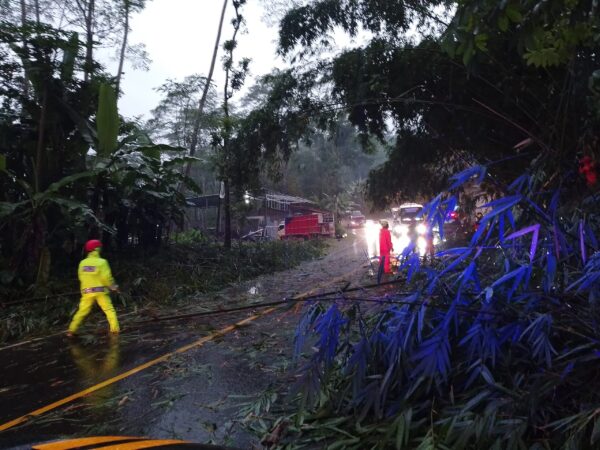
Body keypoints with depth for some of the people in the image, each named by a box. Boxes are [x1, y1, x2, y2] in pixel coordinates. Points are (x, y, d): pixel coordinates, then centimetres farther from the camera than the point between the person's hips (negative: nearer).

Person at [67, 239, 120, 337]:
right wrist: (113, 286, 2)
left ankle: (71, 330, 10)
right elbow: (106, 277, -13)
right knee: (109, 310, 4)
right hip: (100, 290, -4)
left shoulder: (83, 263, 4)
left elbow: (81, 277, 10)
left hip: (87, 291, 4)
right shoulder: (101, 262, -10)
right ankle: (115, 329, -1)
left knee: (82, 311, 13)